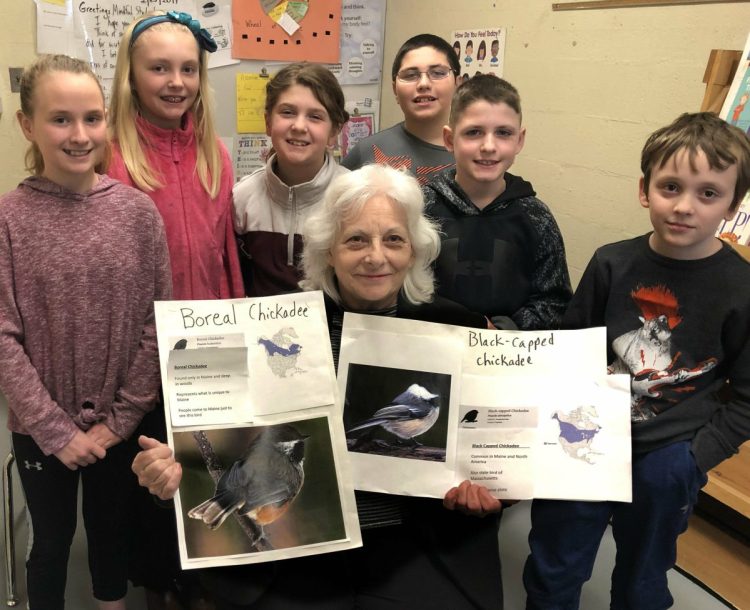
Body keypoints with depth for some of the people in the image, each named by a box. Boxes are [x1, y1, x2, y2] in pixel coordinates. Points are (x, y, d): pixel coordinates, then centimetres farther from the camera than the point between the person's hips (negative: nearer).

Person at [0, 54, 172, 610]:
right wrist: (56, 429, -14)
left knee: (113, 530, 21)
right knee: (52, 539, 17)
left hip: (122, 424, 2)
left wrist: (120, 417, -8)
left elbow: (158, 323, -6)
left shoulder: (139, 211, -7)